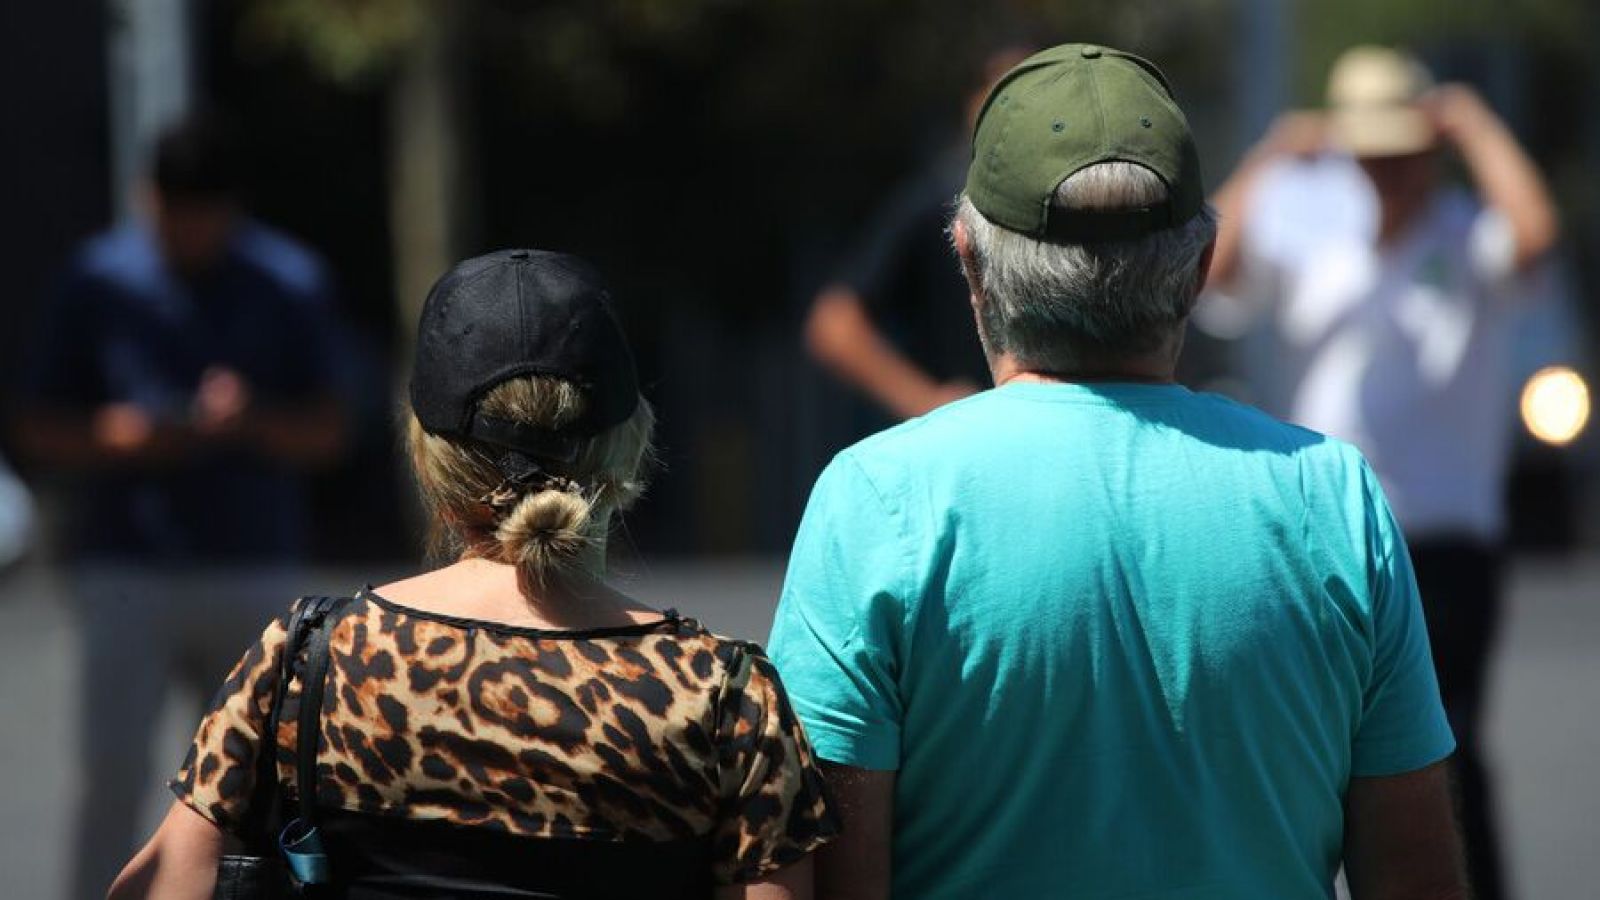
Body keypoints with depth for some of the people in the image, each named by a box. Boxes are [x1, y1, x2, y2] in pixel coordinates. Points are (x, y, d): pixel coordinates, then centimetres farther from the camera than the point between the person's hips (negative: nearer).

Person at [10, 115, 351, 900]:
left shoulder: (290, 285, 3)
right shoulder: (98, 282, 0)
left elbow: (326, 434, 3)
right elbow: (37, 431, 3)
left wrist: (253, 421, -17)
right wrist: (113, 438, -17)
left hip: (250, 570, 2)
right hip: (126, 569, -2)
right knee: (112, 773, -12)